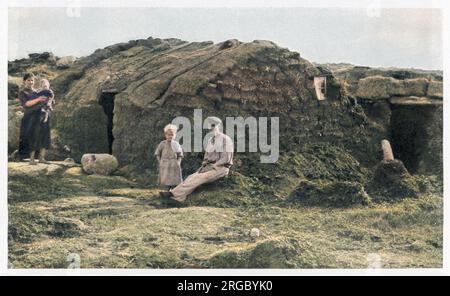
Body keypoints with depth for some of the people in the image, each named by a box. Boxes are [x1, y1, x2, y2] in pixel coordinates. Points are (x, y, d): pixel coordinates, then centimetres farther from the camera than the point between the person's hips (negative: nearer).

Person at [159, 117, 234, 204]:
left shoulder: (226, 139, -8)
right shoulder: (211, 140, 17)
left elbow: (226, 159, -15)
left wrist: (213, 166, -16)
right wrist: (203, 166, 0)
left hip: (221, 168, -8)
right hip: (209, 167, 8)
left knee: (199, 178, -28)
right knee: (192, 177, -19)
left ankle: (173, 193, -37)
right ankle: (178, 199, -37)